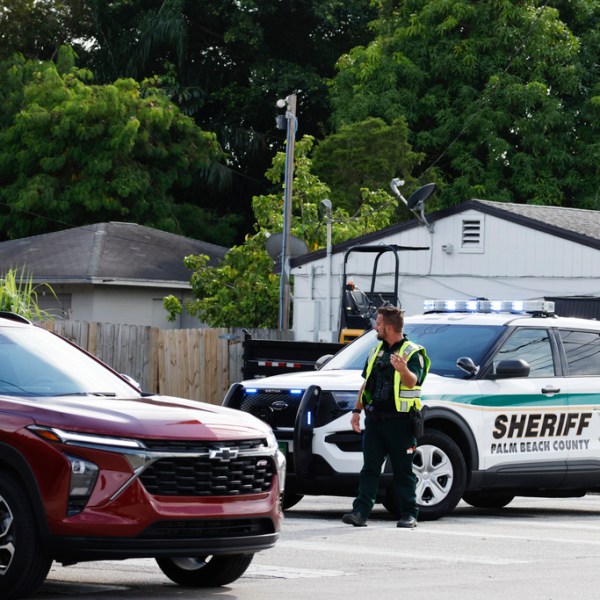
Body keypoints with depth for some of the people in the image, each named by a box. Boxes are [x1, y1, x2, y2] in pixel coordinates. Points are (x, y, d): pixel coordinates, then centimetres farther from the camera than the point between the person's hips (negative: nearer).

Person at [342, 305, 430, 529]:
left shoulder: (412, 353, -5)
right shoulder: (377, 350, 17)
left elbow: (412, 381, -21)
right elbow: (366, 383, 22)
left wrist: (404, 370, -42)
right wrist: (357, 410, 18)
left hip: (399, 420, -6)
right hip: (374, 418, 6)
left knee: (403, 470, 0)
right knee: (370, 468, 1)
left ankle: (409, 514, 6)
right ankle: (360, 512, -3)